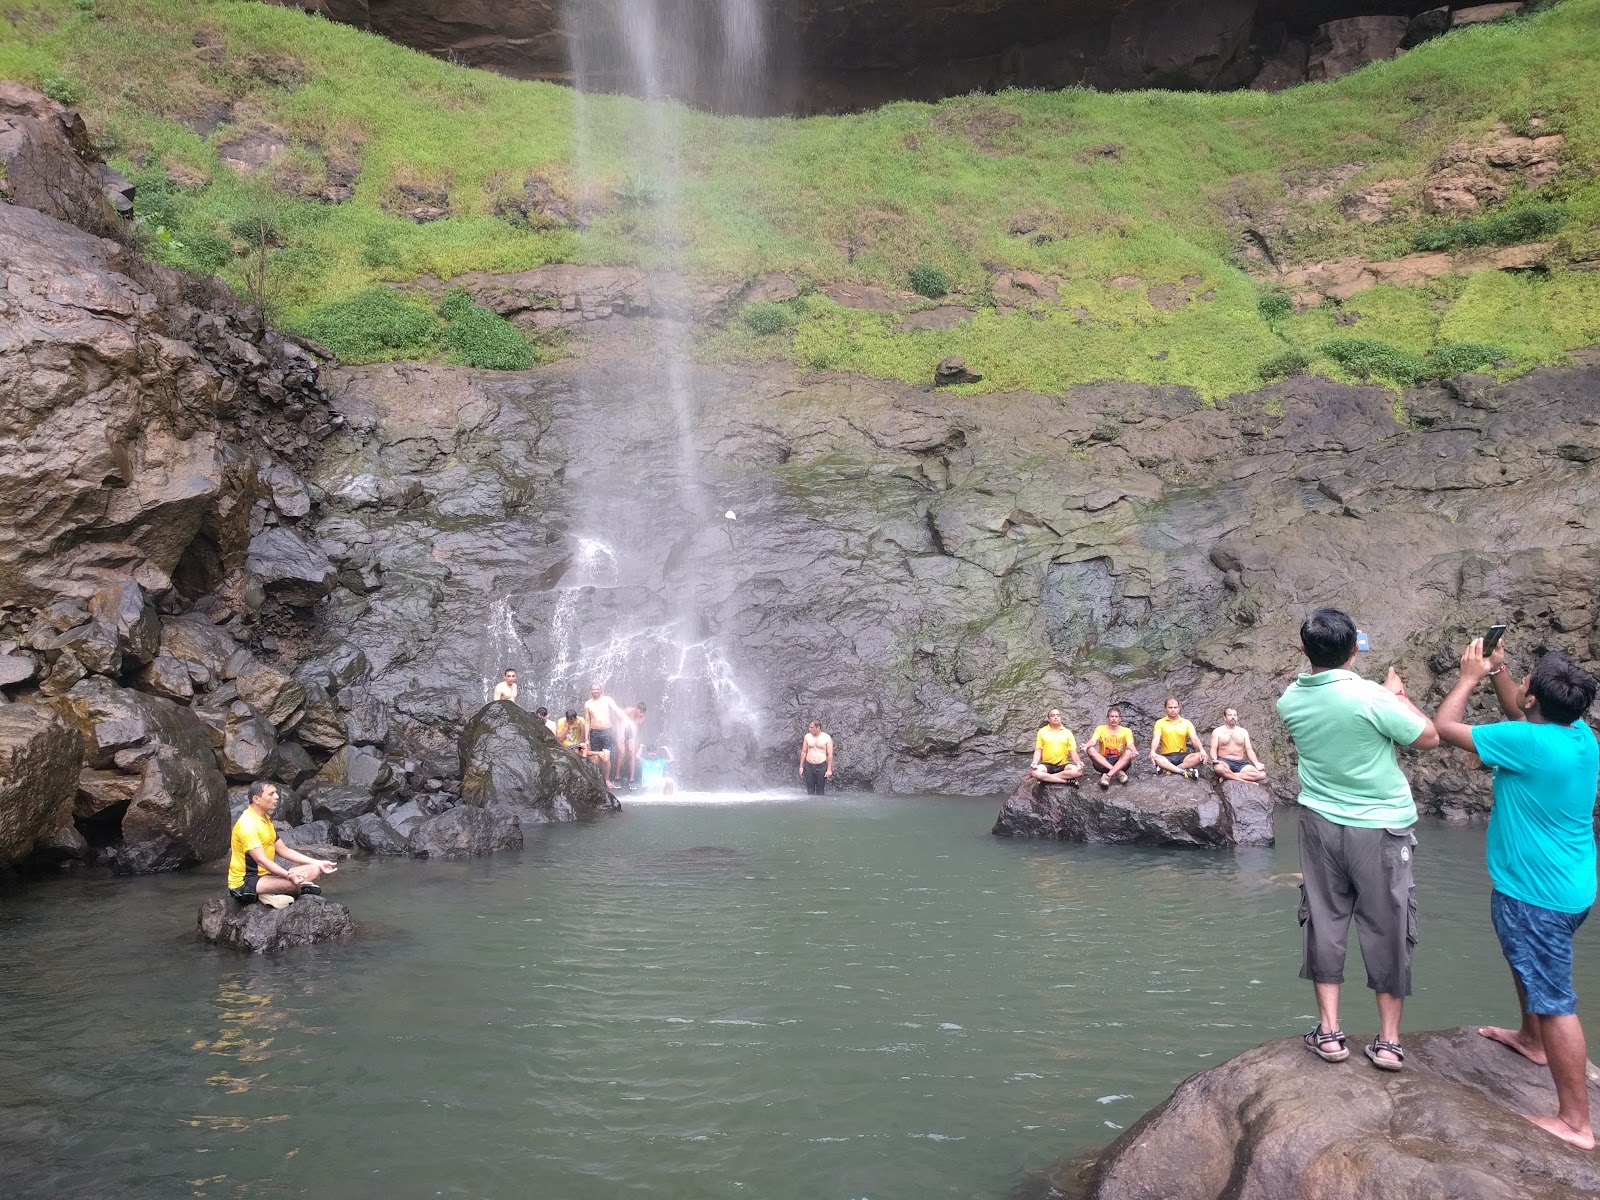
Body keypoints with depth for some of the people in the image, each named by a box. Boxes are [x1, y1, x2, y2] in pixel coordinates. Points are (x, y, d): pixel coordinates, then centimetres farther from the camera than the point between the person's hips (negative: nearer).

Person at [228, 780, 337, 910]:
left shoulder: (265, 819, 12)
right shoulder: (247, 824, -19)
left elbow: (283, 850, 15)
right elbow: (261, 860, -28)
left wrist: (318, 863, 9)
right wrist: (289, 876, -40)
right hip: (244, 884, -10)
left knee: (314, 870, 1)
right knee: (295, 883, -34)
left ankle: (272, 894, -13)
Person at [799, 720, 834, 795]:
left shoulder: (827, 738, -4)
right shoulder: (807, 736, 5)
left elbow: (830, 755, -3)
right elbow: (803, 752, 11)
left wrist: (829, 770, -7)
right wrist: (801, 767, 7)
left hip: (822, 767, -2)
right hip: (808, 766, 3)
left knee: (820, 792, 1)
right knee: (810, 791, 4)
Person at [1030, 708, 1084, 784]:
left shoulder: (1067, 732, 6)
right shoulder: (1042, 731, 5)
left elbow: (1073, 751, 2)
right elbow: (1038, 750, 4)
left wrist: (1078, 763, -18)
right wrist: (1034, 763, -15)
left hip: (1063, 765, 1)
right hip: (1047, 765, -1)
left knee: (1078, 771, -30)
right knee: (1035, 772, -34)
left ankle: (1047, 778, -21)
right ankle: (1067, 781, -25)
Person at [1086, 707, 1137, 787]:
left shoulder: (1126, 731, 3)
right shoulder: (1100, 729, 4)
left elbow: (1130, 744, -15)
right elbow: (1093, 741, -12)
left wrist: (1134, 751, -39)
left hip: (1120, 763, 0)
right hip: (1103, 762, 0)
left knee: (1129, 752, -30)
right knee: (1091, 750, -27)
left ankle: (1108, 776, -36)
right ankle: (1119, 772, -32)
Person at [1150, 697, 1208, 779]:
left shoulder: (1186, 723, 8)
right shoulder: (1160, 723, 4)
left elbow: (1194, 738, -4)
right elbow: (1156, 739, -11)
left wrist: (1202, 750, -25)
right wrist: (1152, 751, -33)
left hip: (1182, 756, 2)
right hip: (1166, 757, -2)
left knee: (1199, 756, -27)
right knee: (1155, 758, -35)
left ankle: (1168, 768, -33)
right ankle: (1185, 771, -38)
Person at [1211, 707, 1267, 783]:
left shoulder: (1243, 731, 16)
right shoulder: (1217, 731, 7)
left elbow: (1249, 749, 11)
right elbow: (1213, 749, -2)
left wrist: (1256, 764, -7)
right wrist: (1214, 759, -25)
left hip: (1241, 763, 4)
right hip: (1224, 761, -4)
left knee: (1262, 774, -22)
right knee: (1219, 768, -43)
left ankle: (1228, 776, -22)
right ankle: (1245, 781, -26)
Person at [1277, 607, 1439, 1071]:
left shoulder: (1290, 699, -5)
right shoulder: (1371, 696, -21)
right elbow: (1428, 737, -7)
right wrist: (1398, 693, 5)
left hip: (1320, 821, 4)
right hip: (1380, 826, -3)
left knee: (1324, 920, 10)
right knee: (1386, 927, 7)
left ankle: (1329, 1032, 12)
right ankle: (1388, 1040, 14)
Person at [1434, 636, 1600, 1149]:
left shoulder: (1527, 743, -27)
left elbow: (1444, 726, -17)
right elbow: (1519, 716, 19)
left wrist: (1470, 676, -5)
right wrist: (1497, 672, 8)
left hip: (1536, 895, -9)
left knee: (1554, 1001, -3)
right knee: (1527, 959, 32)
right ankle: (1531, 1038, 54)